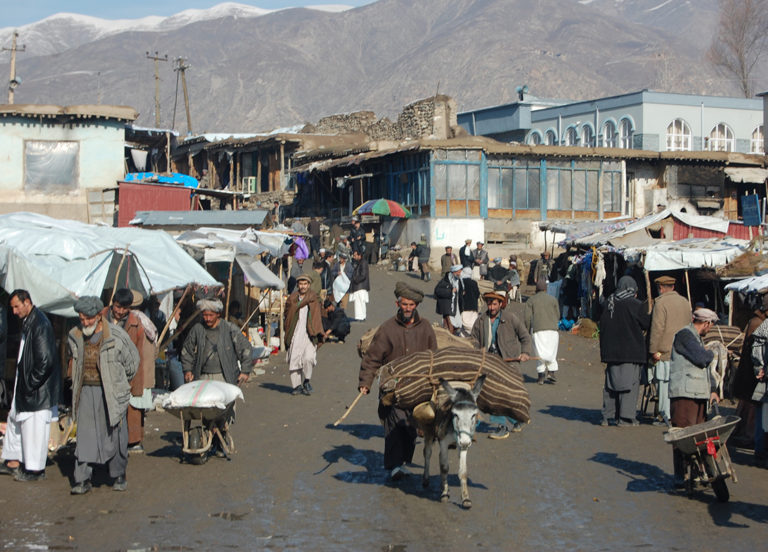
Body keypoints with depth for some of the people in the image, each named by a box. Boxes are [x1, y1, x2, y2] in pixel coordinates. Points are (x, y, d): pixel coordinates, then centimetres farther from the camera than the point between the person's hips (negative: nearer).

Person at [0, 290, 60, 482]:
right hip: (25, 385, 10)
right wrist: (22, 383, 14)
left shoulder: (40, 325, -21)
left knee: (34, 426, -2)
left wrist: (30, 384, -18)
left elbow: (45, 360, -24)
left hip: (38, 389, -10)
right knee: (15, 419, 18)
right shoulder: (27, 322, 9)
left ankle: (36, 469, 9)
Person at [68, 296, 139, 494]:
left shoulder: (116, 336, -10)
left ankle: (119, 476, 18)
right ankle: (82, 479, 1)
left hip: (111, 394, -3)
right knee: (85, 435, -1)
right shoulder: (74, 337, 2)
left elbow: (133, 361, 3)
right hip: (86, 392, 3)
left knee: (115, 435, 3)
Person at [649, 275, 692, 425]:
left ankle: (667, 415, -5)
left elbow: (657, 328, -14)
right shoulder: (685, 302, 15)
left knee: (664, 382, -4)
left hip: (665, 351, -7)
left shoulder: (661, 303, -9)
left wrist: (654, 350, -11)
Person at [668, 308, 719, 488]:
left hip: (699, 394, 10)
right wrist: (711, 353, 4)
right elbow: (701, 358, -18)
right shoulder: (684, 335, -8)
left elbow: (705, 367, 23)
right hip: (684, 394, -10)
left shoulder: (696, 338, 23)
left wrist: (712, 389, 12)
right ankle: (680, 476, -6)